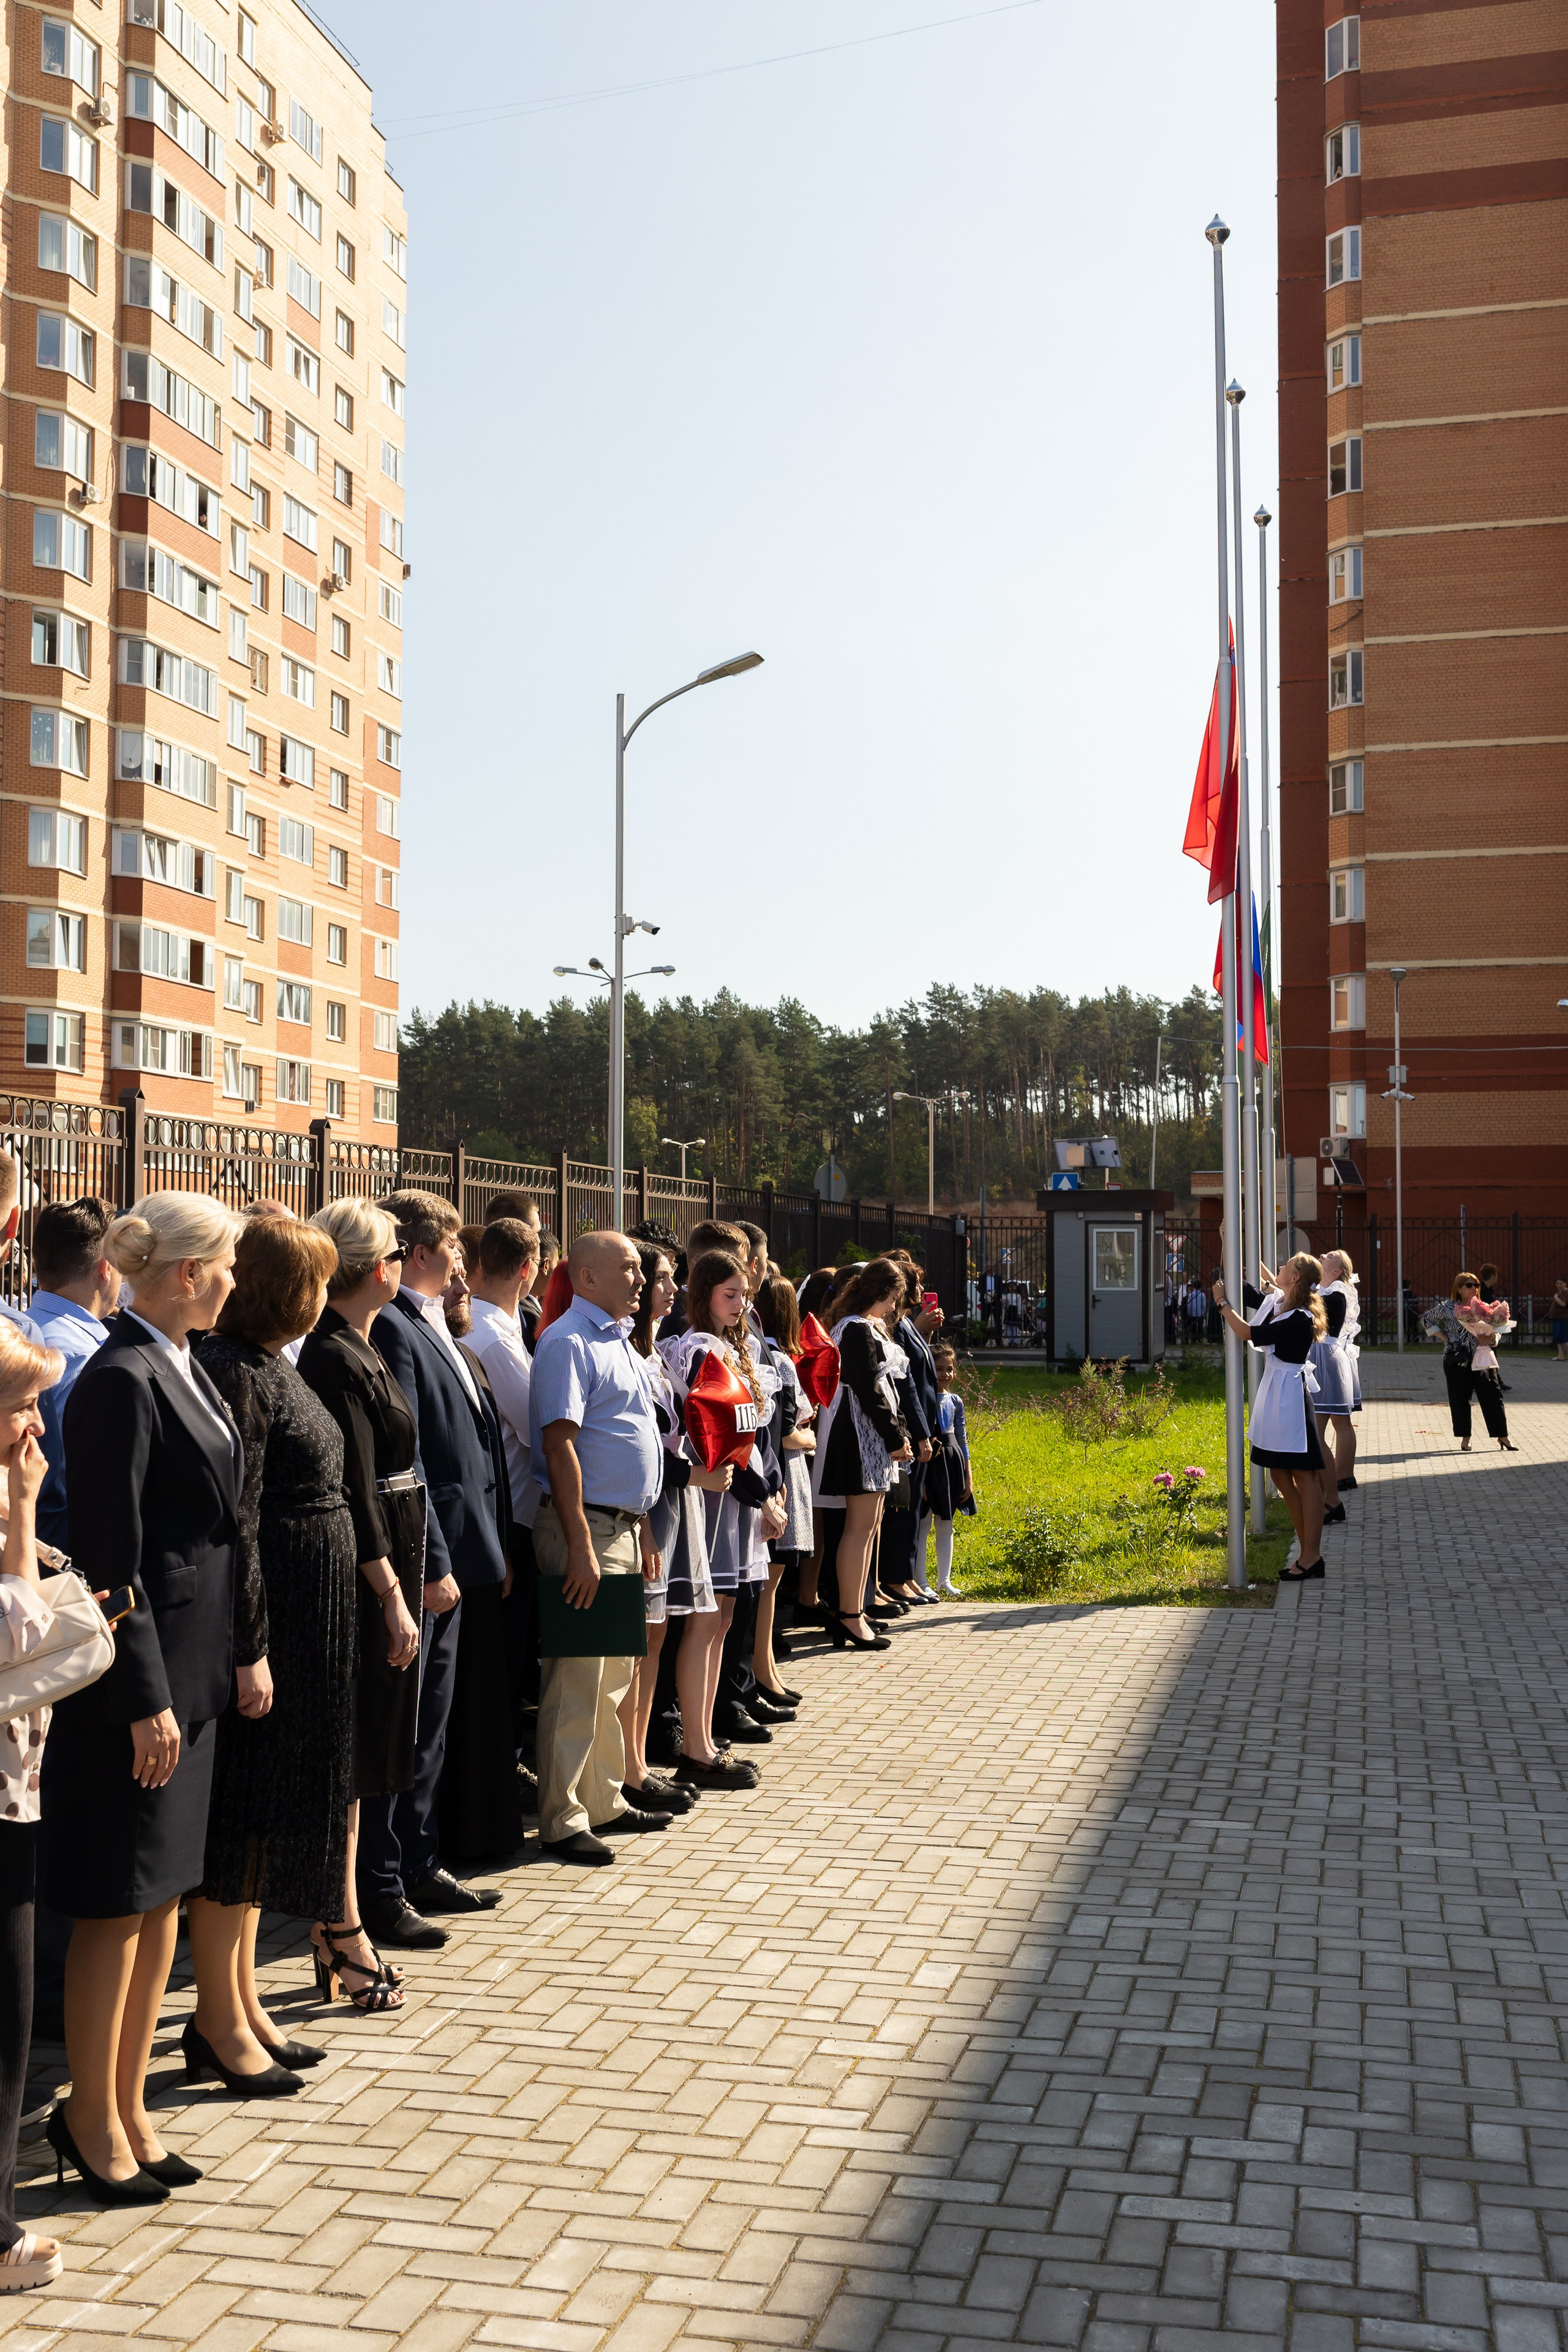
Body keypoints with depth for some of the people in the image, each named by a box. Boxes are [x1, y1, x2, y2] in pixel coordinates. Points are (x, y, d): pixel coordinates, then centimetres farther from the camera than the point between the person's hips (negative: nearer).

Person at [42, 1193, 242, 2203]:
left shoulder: (183, 1370, 10)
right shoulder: (121, 1382, -18)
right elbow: (111, 1560, -19)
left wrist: (239, 1650, 15)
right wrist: (146, 1701, -18)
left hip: (192, 1668, 9)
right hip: (139, 1675, -9)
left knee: (166, 1894, 16)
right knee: (119, 1903, 4)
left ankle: (130, 2106, 29)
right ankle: (91, 2116, 21)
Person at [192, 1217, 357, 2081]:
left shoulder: (269, 1365, 12)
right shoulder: (232, 1371, -18)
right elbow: (234, 1523, -21)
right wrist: (249, 1649, -21)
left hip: (307, 1620, 10)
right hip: (268, 1618, -10)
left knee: (274, 1811, 16)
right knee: (243, 1816, 1)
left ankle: (243, 2001, 28)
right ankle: (219, 2021, 14)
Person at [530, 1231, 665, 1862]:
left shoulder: (618, 1340, 17)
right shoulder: (567, 1341, -13)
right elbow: (560, 1445, -20)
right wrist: (581, 1548, -23)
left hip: (623, 1527, 10)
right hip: (585, 1527, -10)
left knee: (613, 1679, 16)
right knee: (577, 1681, -5)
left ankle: (605, 1803, 26)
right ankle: (562, 1823, 1)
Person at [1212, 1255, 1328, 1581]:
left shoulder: (1301, 1318, -19)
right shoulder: (1275, 1302, 6)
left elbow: (1249, 1333, -20)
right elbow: (1245, 1291, 22)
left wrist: (1222, 1303, -10)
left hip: (1290, 1396, -10)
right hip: (1274, 1395, 10)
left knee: (1304, 1477, -4)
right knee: (1280, 1474, 12)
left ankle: (1312, 1557, 0)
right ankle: (1308, 1552, 19)